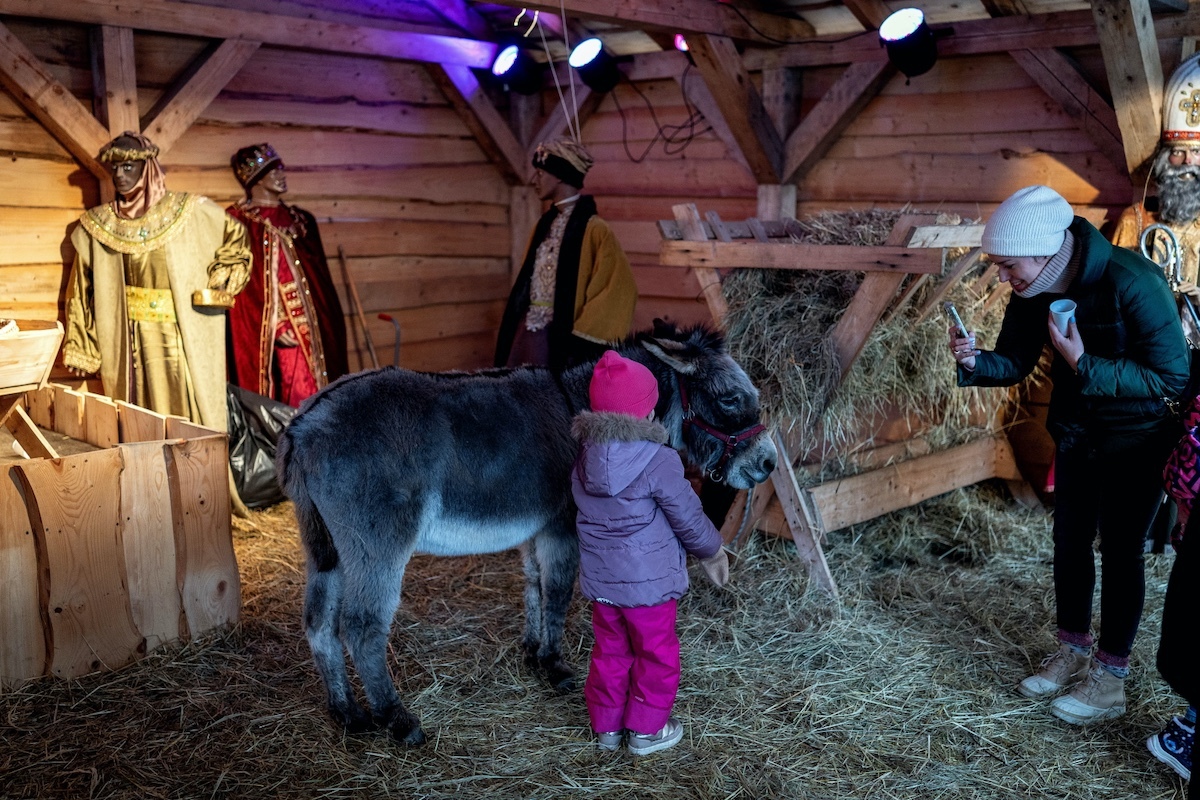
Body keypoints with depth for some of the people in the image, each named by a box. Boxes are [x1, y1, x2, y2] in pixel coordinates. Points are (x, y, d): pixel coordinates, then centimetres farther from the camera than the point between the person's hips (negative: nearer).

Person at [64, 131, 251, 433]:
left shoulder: (187, 211, -3)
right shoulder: (98, 225, 4)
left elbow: (235, 236, 10)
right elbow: (82, 291, 9)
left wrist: (218, 286, 1)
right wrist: (81, 349, 10)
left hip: (184, 337, -2)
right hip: (132, 340, 2)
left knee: (190, 411, 0)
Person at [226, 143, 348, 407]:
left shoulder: (301, 220, 15)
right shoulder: (238, 221, -3)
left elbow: (320, 278, 17)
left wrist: (331, 322, 11)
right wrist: (275, 325, -17)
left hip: (309, 326, 5)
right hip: (262, 334, -5)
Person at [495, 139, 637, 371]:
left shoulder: (593, 230, -11)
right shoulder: (545, 224, 12)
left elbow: (620, 290, -16)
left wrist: (580, 338, -16)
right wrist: (512, 331, 14)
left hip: (562, 335, -7)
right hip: (528, 332, 7)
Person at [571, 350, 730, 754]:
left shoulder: (584, 459, -5)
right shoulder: (659, 462, -23)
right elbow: (689, 519, -14)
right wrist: (713, 551, 5)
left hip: (598, 580, 5)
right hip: (649, 582, -5)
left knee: (609, 651, 22)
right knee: (656, 654, 16)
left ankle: (606, 727, 33)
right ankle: (646, 730, 28)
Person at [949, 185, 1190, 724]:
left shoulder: (1132, 283, -30)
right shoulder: (1035, 290, -11)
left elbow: (1172, 377, -28)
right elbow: (1015, 363, 0)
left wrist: (1084, 365, -36)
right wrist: (973, 361, -22)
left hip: (1137, 437, -6)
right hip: (1077, 432, 6)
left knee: (1119, 549, 0)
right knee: (1070, 539, 13)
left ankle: (1109, 680, 14)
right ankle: (1073, 653, 31)